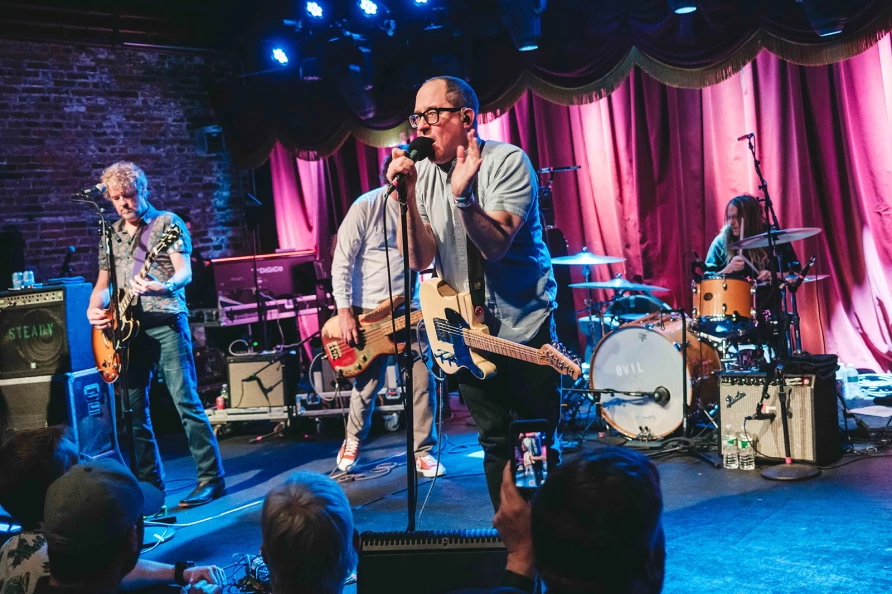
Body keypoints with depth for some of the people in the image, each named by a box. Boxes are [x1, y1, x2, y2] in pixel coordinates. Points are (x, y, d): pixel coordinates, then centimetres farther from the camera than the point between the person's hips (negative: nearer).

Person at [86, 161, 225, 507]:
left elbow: (185, 272, -10)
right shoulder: (111, 235, 17)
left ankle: (211, 477, -6)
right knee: (134, 408, 7)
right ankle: (150, 481, 17)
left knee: (185, 400, -10)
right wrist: (94, 309, 1)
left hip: (165, 322, -6)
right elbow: (103, 283, 21)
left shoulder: (167, 223, 1)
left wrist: (163, 287, -31)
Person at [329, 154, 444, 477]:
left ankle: (423, 451, 12)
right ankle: (352, 442, 31)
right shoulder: (366, 207, -10)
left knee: (423, 381, -3)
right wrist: (344, 312, -15)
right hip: (369, 311, -3)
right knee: (367, 386, 6)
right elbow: (341, 262, -9)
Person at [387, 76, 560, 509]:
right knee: (495, 445, 11)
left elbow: (495, 245, -25)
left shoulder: (507, 161, -13)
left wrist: (462, 194, -40)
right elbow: (420, 259, -10)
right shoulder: (421, 174, 0)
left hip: (525, 327, -4)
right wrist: (407, 196, -22)